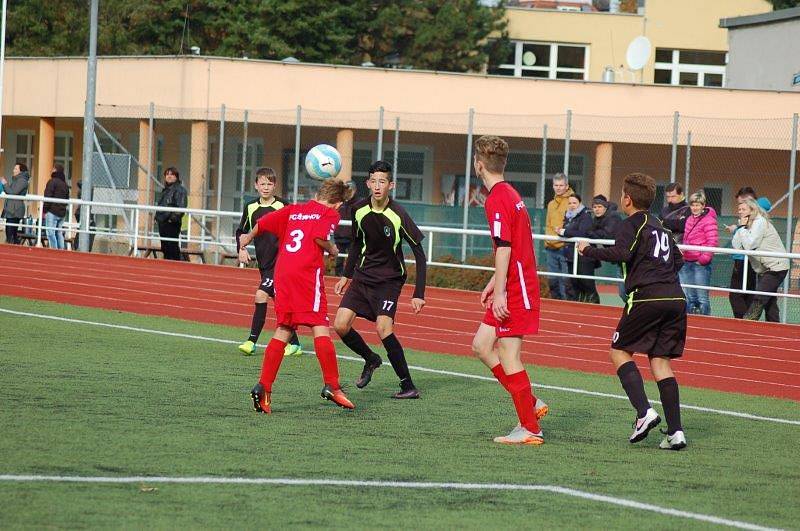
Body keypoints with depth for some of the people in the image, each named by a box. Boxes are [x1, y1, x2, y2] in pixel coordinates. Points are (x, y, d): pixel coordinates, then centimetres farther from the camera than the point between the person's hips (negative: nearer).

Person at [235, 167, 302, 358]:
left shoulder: (282, 207, -8)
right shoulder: (251, 208, 6)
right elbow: (241, 231, 19)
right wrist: (242, 249, 3)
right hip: (264, 263, 6)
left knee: (261, 295, -18)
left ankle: (252, 341, -14)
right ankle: (294, 344, 18)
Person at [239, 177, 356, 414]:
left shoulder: (294, 210, 22)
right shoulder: (330, 214, 5)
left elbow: (263, 222, 17)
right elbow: (319, 236, -13)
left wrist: (249, 236, 37)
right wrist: (332, 250, 7)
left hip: (282, 271, 6)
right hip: (308, 272, -6)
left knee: (283, 330, 9)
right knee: (320, 328, -6)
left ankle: (263, 387, 1)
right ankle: (331, 386, -12)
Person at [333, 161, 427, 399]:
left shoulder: (398, 216, -19)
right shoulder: (359, 209, -4)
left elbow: (419, 253, -13)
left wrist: (418, 294, -17)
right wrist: (346, 275, 17)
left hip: (389, 279, -5)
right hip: (363, 276, 5)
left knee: (383, 327, -24)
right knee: (341, 325, -7)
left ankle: (408, 386, -13)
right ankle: (371, 359, 23)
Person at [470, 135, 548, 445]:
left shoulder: (497, 200, -15)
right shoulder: (510, 194, 15)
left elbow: (504, 248, -22)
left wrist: (500, 292, -23)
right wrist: (493, 284, 27)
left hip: (515, 292, -10)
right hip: (514, 289, 10)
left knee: (508, 358, -6)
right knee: (481, 346, 12)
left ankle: (530, 429, -3)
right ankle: (531, 404, 14)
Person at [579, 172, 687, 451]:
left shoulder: (631, 225, 0)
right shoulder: (660, 227, 24)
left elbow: (621, 253, -17)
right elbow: (678, 259, 31)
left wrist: (589, 251, -7)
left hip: (646, 297, -7)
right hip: (676, 298, 7)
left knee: (620, 351, 7)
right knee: (660, 361, 8)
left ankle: (644, 412, -12)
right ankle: (675, 431, -5)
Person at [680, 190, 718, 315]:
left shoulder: (708, 220, -9)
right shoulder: (689, 220, 16)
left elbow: (713, 242, -15)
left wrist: (704, 258, -15)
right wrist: (683, 255, 16)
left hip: (701, 263, -8)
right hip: (688, 262, 8)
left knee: (702, 297, -7)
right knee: (689, 297, 14)